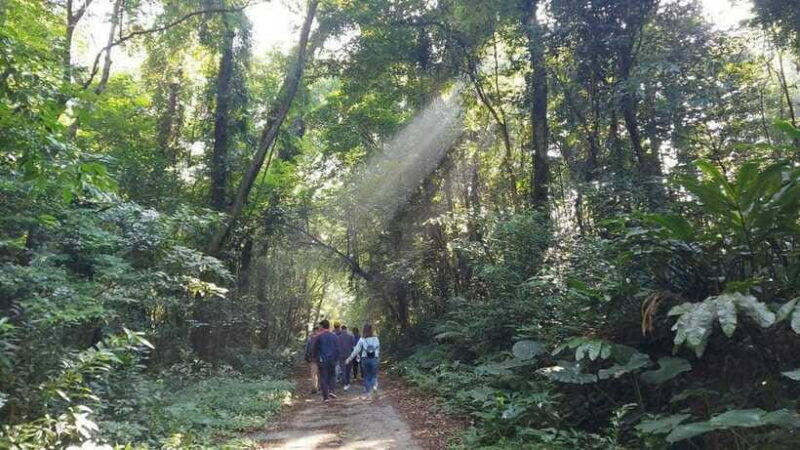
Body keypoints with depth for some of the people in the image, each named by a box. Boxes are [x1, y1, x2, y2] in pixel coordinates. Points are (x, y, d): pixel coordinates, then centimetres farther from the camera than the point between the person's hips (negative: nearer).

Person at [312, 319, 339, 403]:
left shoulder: (319, 337, -6)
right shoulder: (334, 336, 0)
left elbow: (315, 349, 1)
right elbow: (337, 349, 1)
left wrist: (318, 357, 19)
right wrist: (336, 359, 11)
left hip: (322, 360, -2)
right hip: (332, 359, 2)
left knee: (323, 378, 4)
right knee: (332, 375, 20)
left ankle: (326, 397, 3)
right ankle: (331, 390, 2)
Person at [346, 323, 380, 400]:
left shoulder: (362, 339, -4)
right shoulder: (375, 338, 0)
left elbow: (356, 350, -4)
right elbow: (378, 349, 7)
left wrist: (350, 358, 5)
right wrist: (378, 357, 23)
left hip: (365, 359, 0)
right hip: (374, 359, 0)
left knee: (366, 376, 11)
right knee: (374, 375, 8)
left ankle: (367, 392, 12)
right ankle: (374, 386, -21)